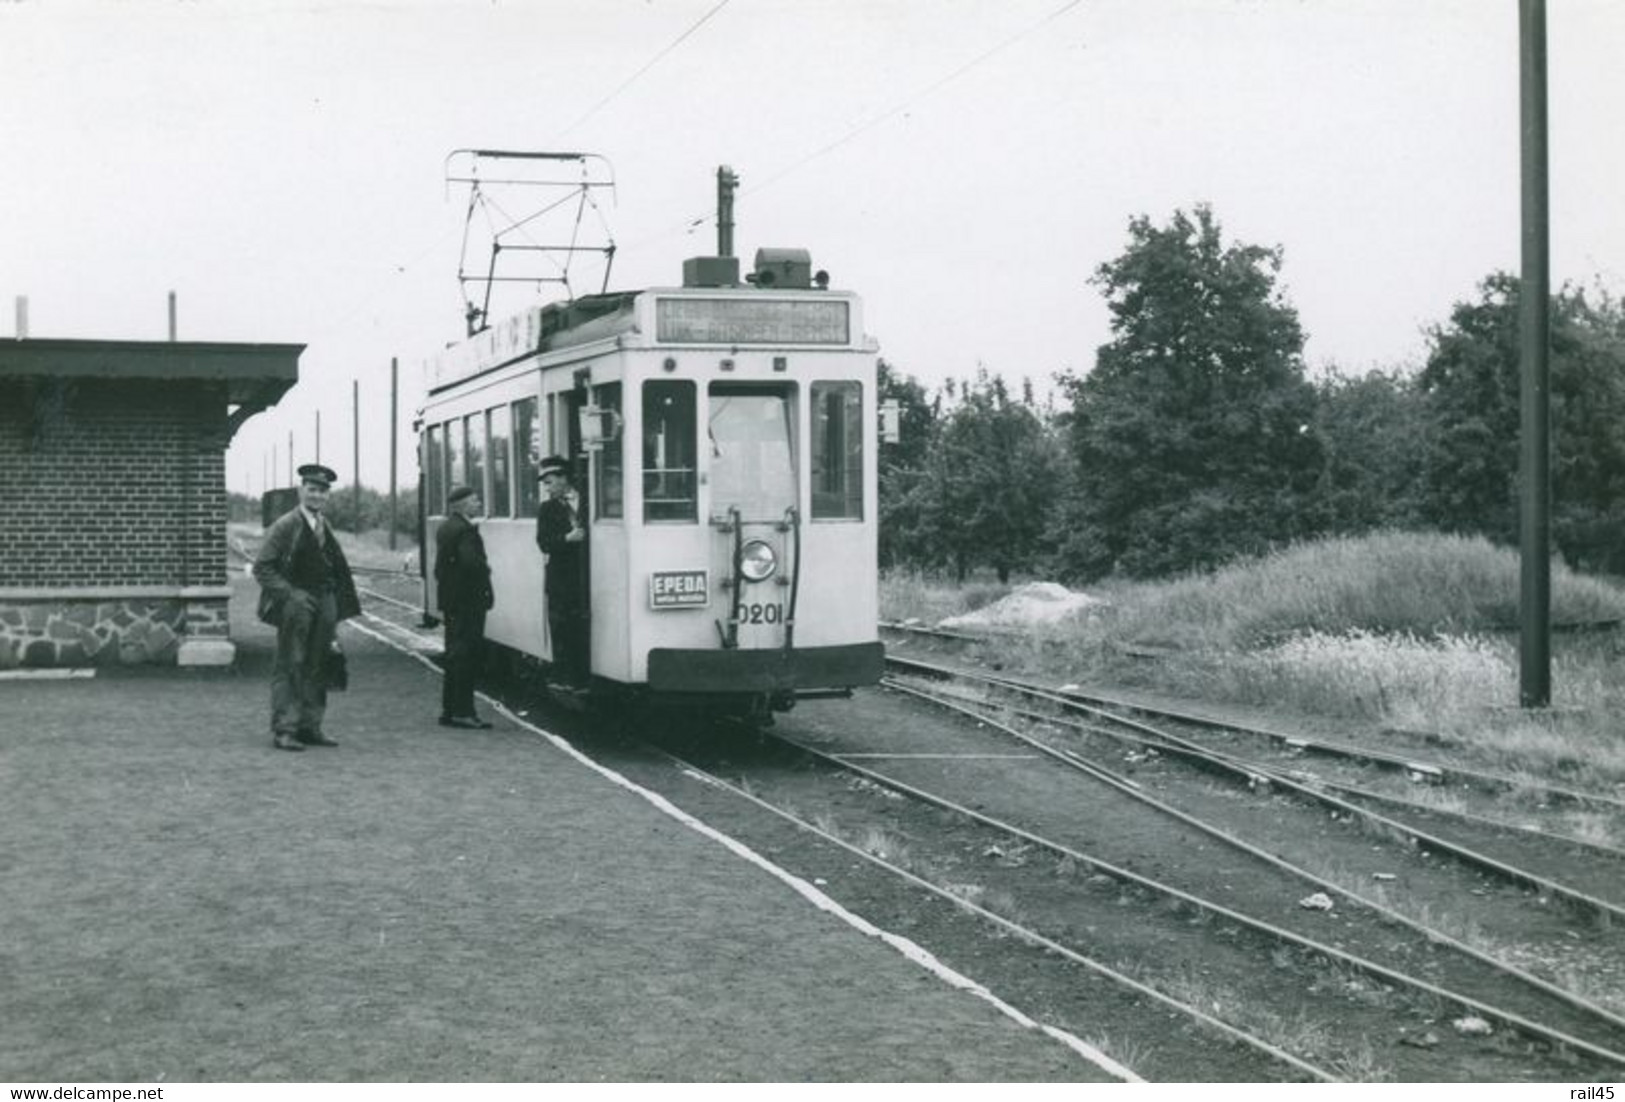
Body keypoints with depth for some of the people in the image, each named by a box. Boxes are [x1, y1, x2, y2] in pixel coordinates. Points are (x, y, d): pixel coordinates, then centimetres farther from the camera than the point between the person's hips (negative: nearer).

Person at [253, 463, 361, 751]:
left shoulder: (325, 528, 13)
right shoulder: (285, 525, -8)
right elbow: (262, 567, -10)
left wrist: (335, 612, 13)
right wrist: (289, 594, -17)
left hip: (324, 602, 7)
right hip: (296, 605, -6)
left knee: (317, 668, 8)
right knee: (289, 667, -5)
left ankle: (311, 726, 14)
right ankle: (284, 730, -3)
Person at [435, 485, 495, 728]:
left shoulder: (446, 528, 15)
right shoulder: (465, 530, -16)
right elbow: (471, 562, -27)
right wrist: (486, 569, -7)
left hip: (451, 601, 10)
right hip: (468, 601, -10)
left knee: (456, 657, 14)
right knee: (466, 655, -6)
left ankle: (450, 711, 17)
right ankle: (462, 711, -6)